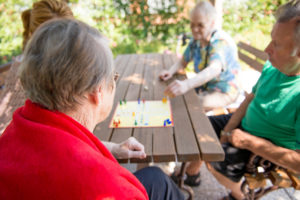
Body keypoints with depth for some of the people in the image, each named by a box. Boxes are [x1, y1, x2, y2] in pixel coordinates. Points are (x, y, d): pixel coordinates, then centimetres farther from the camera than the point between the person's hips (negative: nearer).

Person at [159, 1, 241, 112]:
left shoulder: (221, 41, -26)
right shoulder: (196, 40, -2)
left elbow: (215, 69, -45)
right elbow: (183, 61, 9)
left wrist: (187, 84, -64)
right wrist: (170, 71, -16)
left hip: (224, 91, -7)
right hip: (203, 86, 7)